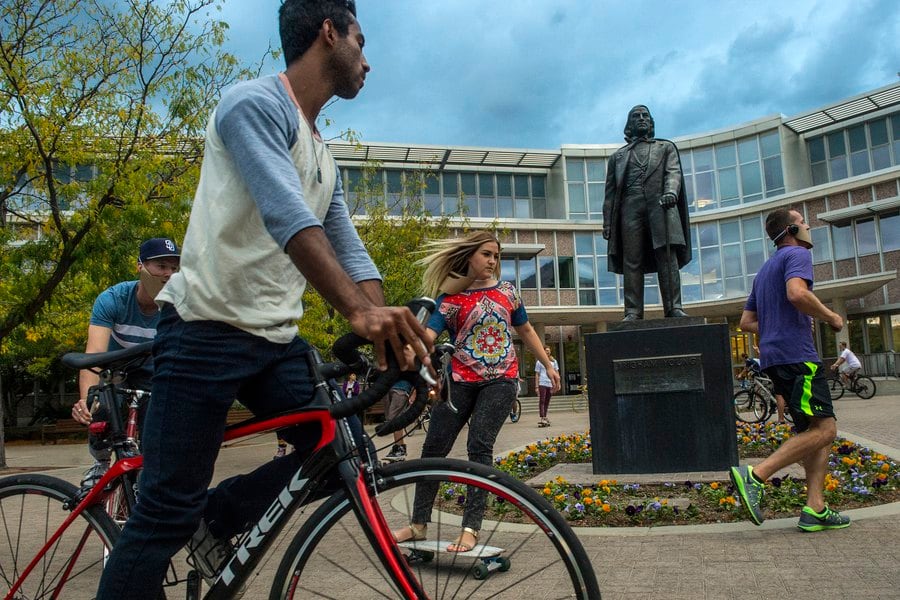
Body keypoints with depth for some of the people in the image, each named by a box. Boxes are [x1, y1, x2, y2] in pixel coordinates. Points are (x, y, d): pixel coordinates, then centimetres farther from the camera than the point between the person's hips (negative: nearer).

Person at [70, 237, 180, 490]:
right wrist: (86, 398, -55)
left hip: (153, 376, 0)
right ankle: (101, 462, 3)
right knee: (100, 410, -29)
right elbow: (95, 353, -38)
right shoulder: (112, 299, -27)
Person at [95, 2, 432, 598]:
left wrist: (394, 333, -2)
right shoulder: (256, 103, -9)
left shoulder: (324, 158, 18)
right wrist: (359, 310, -37)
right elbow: (288, 218, -25)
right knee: (169, 510, -5)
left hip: (277, 341, 8)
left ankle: (218, 519, 14)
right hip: (207, 330, -8)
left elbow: (350, 253, 12)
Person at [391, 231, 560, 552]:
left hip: (500, 380, 0)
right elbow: (428, 335, -14)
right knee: (434, 447, 0)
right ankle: (419, 523, 12)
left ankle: (471, 529, -6)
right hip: (460, 380, 0)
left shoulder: (507, 291, 9)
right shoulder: (451, 299, 0)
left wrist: (549, 365, 19)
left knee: (479, 447, -11)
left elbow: (526, 331, 20)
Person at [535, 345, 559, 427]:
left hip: (550, 384, 4)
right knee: (541, 401, -10)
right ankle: (541, 418, -16)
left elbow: (556, 372, 15)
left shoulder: (553, 361, 14)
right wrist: (536, 386, -2)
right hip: (542, 383, -4)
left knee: (547, 402, 9)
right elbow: (537, 375, 4)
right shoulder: (539, 362, 4)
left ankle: (545, 418, 16)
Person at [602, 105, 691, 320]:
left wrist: (670, 191, -17)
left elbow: (674, 172, 6)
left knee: (668, 256, -10)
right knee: (632, 262, -7)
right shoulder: (618, 156, 26)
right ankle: (633, 312, -10)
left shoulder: (666, 147, 24)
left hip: (661, 206, -1)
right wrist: (607, 222, 6)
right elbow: (610, 191, 18)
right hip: (631, 208, 1)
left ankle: (673, 308, -12)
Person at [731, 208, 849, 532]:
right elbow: (797, 294, -24)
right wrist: (831, 317, -8)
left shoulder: (765, 270, 26)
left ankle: (815, 509, 3)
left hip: (774, 358, 10)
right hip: (796, 355, -10)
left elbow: (746, 322, 25)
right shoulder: (797, 254, -2)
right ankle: (754, 477, -19)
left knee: (818, 430, 9)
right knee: (823, 429, -12)